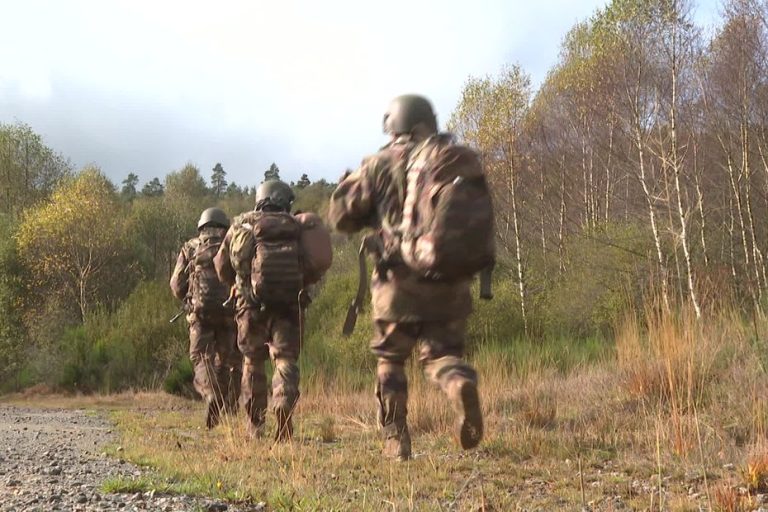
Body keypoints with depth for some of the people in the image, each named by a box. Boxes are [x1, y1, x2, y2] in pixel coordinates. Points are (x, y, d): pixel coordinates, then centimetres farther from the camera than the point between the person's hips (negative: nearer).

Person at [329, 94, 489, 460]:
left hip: (399, 282, -2)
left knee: (390, 360, 14)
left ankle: (395, 441, 11)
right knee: (441, 353, 12)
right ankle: (461, 382, -21)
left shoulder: (380, 164, 0)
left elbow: (341, 215, 1)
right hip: (450, 282, 2)